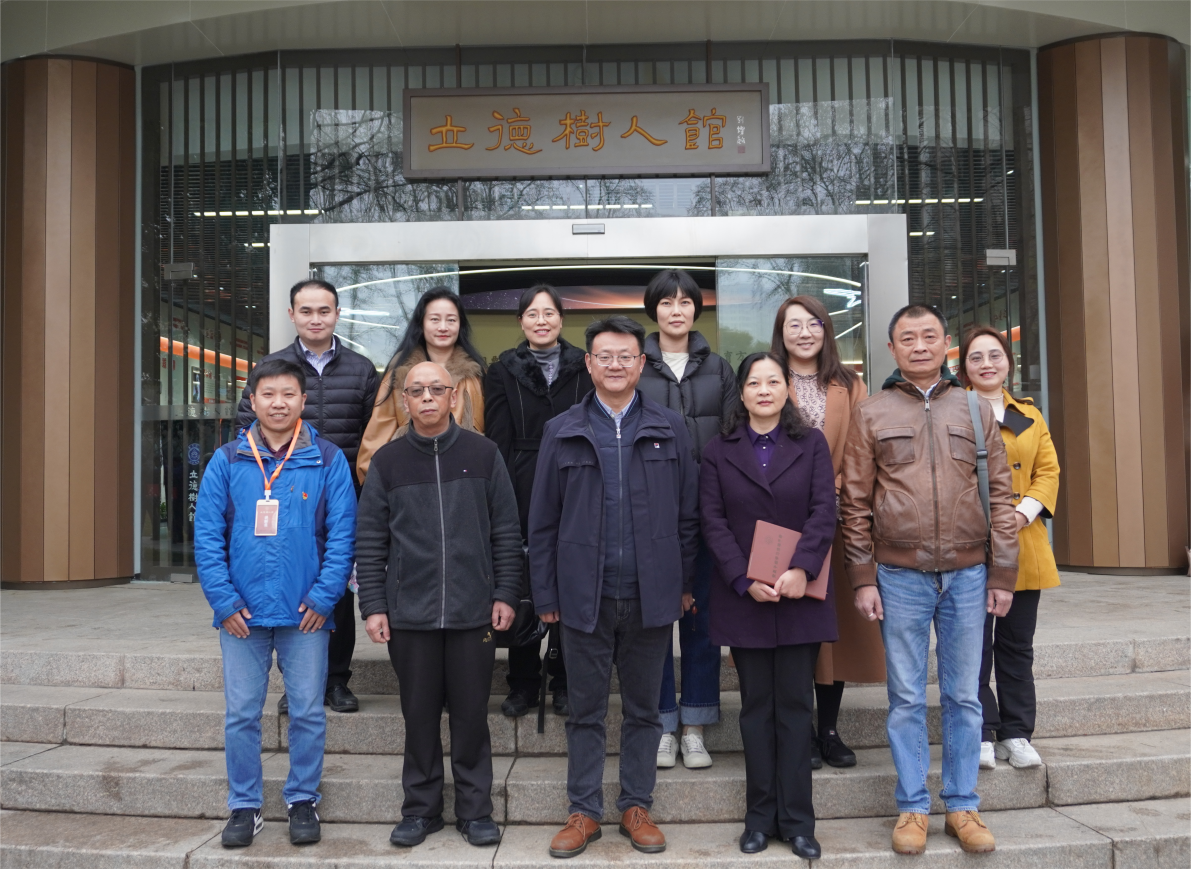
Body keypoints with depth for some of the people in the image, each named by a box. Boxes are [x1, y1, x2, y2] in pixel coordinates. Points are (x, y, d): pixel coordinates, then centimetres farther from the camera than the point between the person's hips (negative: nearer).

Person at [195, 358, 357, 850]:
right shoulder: (227, 462, 2)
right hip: (242, 614, 1)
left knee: (308, 713, 7)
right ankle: (244, 807, 23)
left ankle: (302, 801, 24)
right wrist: (224, 600, -7)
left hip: (305, 612, -1)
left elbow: (342, 534, -3)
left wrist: (323, 596, -10)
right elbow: (207, 536, 1)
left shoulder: (327, 461, -1)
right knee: (241, 714, 9)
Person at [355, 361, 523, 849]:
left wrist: (504, 595, -1)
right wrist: (373, 607, -1)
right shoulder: (387, 462, 4)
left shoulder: (483, 454, 2)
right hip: (409, 614, 1)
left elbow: (505, 531, 3)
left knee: (471, 715, 7)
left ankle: (476, 809, 21)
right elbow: (370, 542, 4)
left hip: (473, 612, 0)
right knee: (419, 716, 9)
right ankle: (421, 809, 23)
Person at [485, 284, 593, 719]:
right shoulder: (504, 371, 7)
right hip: (522, 494, 0)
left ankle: (565, 683, 17)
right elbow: (498, 441, 2)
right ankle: (523, 684, 16)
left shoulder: (583, 368, 7)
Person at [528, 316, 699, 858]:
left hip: (651, 595, 1)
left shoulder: (669, 429, 3)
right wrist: (544, 595, 0)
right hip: (585, 596, 0)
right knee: (586, 711, 10)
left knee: (643, 710, 12)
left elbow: (687, 514, 5)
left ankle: (637, 807, 26)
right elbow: (542, 521, 3)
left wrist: (683, 584, 2)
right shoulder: (562, 432, 2)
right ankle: (584, 811, 23)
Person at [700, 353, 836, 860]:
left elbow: (824, 512, -3)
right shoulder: (718, 452, 7)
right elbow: (713, 522, -1)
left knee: (795, 705, 3)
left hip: (800, 595, 0)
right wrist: (745, 580, -13)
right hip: (743, 598, 1)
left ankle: (796, 819, 10)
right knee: (756, 705, 6)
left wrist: (801, 569, -17)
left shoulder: (812, 444, 7)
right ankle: (760, 816, 14)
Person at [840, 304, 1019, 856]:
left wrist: (1003, 573, 2)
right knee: (907, 698, 6)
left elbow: (1000, 494, 7)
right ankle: (912, 808, 18)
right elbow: (855, 503, 1)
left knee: (963, 696, 9)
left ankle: (962, 806, 21)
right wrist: (862, 578, -4)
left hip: (967, 573, 2)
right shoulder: (871, 414, 3)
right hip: (899, 577, -1)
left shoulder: (975, 410, 8)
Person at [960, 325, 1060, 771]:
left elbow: (1049, 471, 10)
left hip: (1023, 546, 4)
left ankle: (1016, 735, 20)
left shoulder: (1030, 416, 15)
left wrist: (1023, 512, -8)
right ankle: (979, 735, 10)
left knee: (1017, 645, 10)